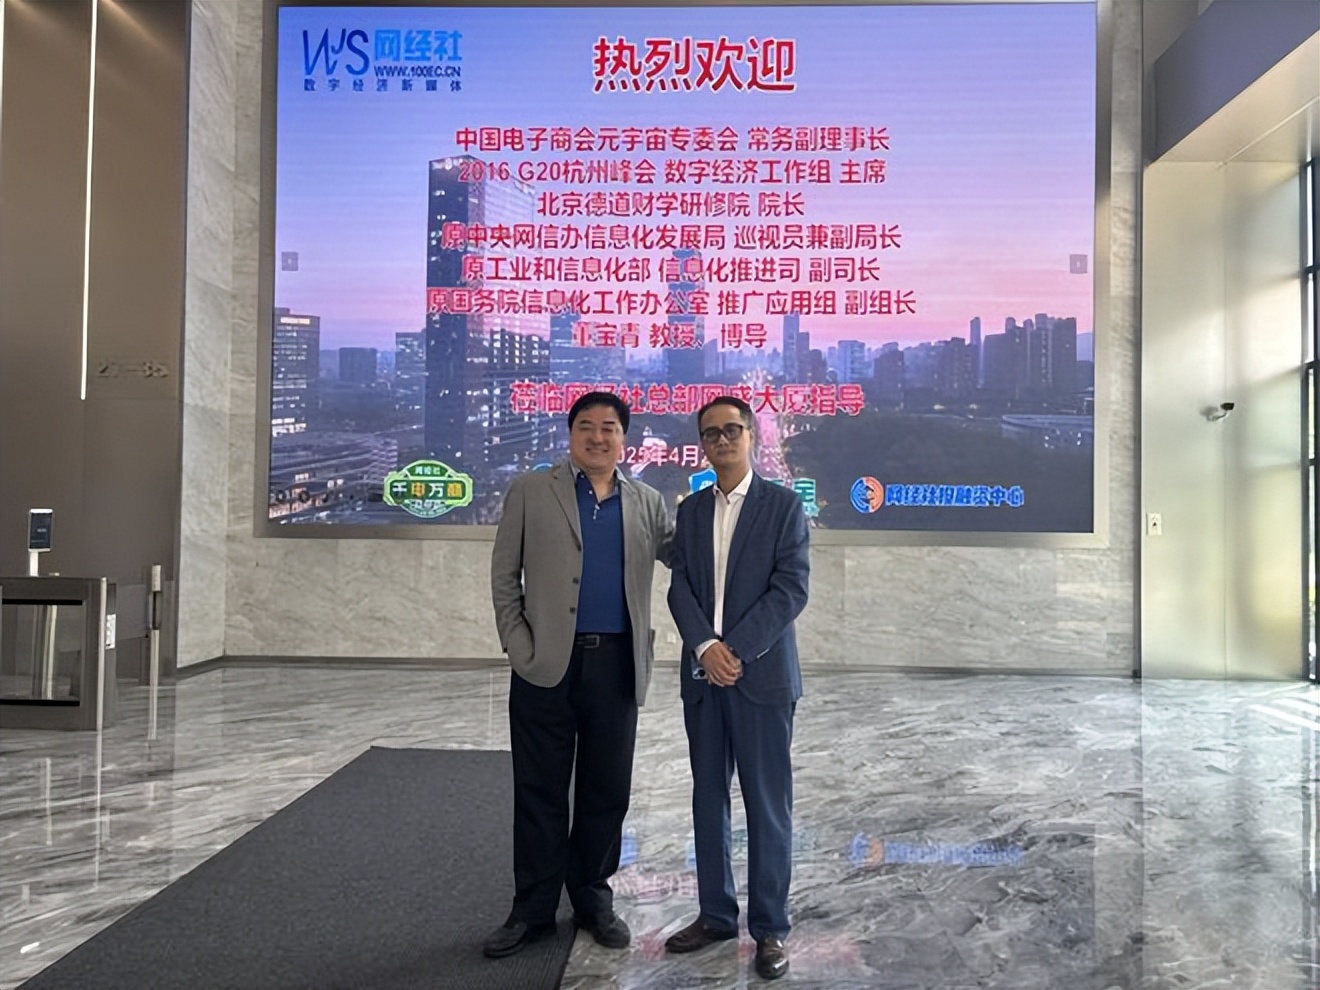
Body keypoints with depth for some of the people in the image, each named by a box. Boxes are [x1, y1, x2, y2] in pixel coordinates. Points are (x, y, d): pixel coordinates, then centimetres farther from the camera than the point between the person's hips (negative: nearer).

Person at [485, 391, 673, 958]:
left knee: (607, 791, 11)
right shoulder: (530, 492, 4)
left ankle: (592, 898, 28)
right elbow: (504, 577, 4)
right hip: (547, 664, -2)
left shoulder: (647, 503, 10)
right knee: (540, 791, 8)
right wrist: (518, 647, -5)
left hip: (616, 666, 2)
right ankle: (533, 908, 22)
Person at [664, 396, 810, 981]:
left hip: (762, 674, -4)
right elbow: (680, 587, 3)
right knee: (708, 799, 12)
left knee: (767, 805, 3)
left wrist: (737, 649, -16)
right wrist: (705, 646, -13)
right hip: (702, 675, 4)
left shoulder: (783, 505, -1)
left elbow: (791, 588, -9)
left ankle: (769, 928, 16)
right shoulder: (690, 511, 12)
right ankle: (716, 914, 26)